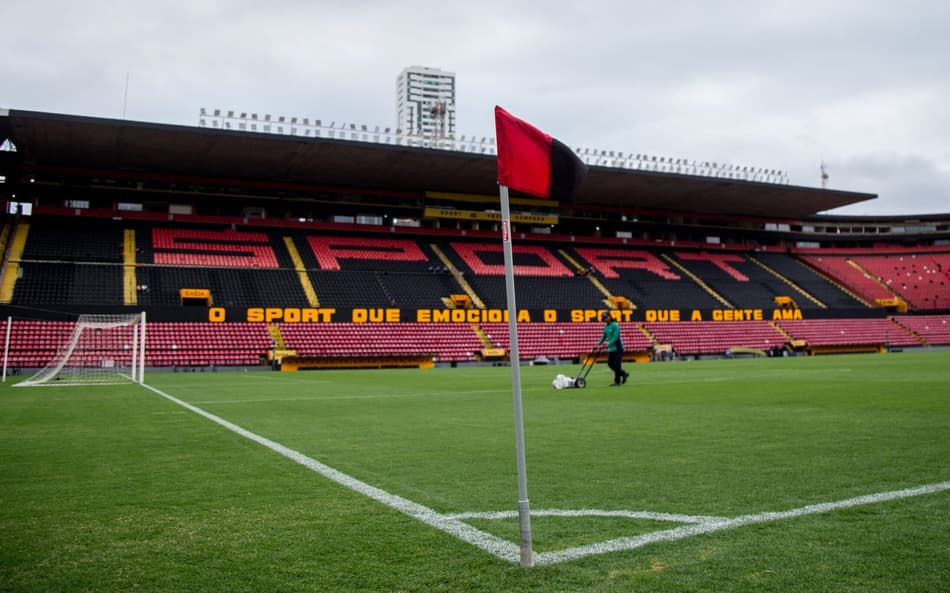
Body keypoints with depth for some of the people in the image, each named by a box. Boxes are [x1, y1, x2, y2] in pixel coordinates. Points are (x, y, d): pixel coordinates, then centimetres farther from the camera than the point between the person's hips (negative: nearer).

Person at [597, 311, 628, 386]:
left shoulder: (615, 325, -13)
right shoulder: (606, 327, 12)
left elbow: (615, 337, -20)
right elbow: (604, 337, 18)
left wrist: (608, 345, -24)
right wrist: (599, 343, 5)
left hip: (617, 348, -9)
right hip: (611, 349, 9)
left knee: (617, 364, -6)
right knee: (610, 364, 8)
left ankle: (617, 381, 2)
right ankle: (624, 374, 23)